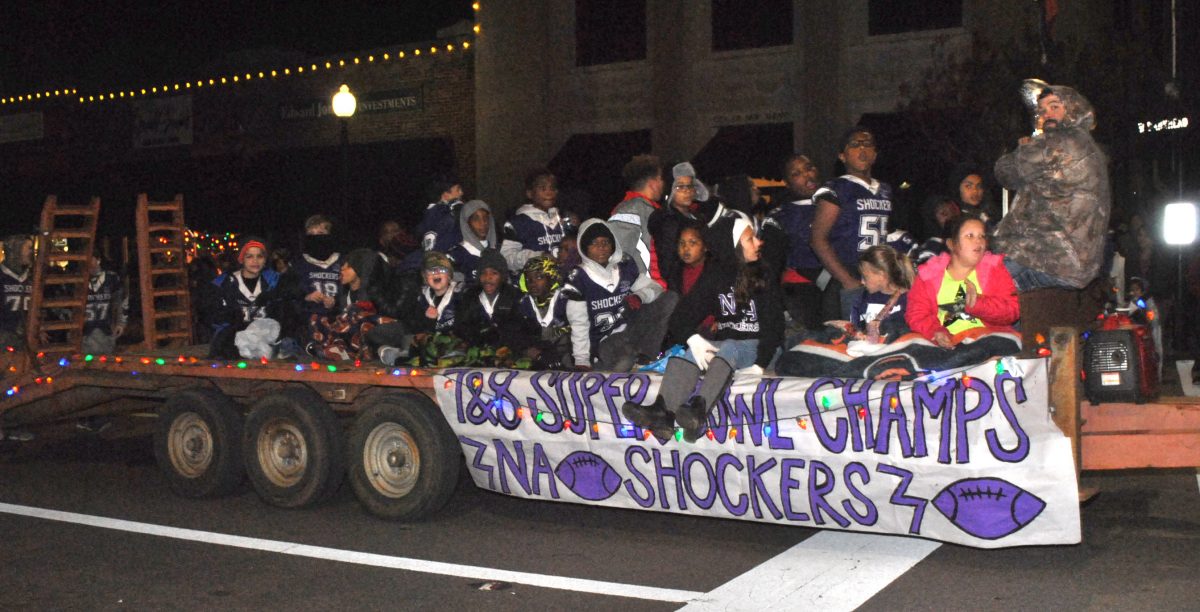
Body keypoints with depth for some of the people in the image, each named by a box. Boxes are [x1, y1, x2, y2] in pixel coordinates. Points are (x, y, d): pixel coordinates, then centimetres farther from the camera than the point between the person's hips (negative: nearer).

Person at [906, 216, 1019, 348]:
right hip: (946, 344, 0)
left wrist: (978, 304, -15)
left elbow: (1012, 310, 3)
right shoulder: (928, 274, 12)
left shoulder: (994, 269, 14)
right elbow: (916, 314, 5)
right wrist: (935, 331, -16)